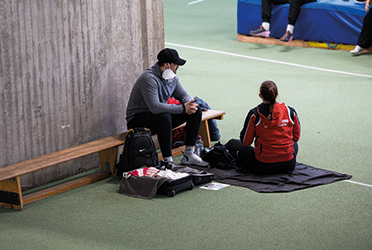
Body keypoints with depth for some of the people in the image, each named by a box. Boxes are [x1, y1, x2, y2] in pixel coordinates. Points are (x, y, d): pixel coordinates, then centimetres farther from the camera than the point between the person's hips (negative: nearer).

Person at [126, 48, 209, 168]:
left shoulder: (171, 77, 3)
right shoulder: (149, 78, -26)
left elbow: (183, 95, 9)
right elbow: (155, 107, -36)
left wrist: (189, 104, -17)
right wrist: (183, 108, -32)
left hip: (162, 117, 9)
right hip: (138, 120, -9)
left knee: (196, 111, -3)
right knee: (164, 117, -41)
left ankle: (189, 155, -3)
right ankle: (167, 161, -33)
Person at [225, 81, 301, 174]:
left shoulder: (254, 114, -13)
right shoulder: (290, 111, -6)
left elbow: (245, 142, -5)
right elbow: (296, 137, 8)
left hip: (263, 167, -2)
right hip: (288, 165, 3)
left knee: (232, 143, 24)